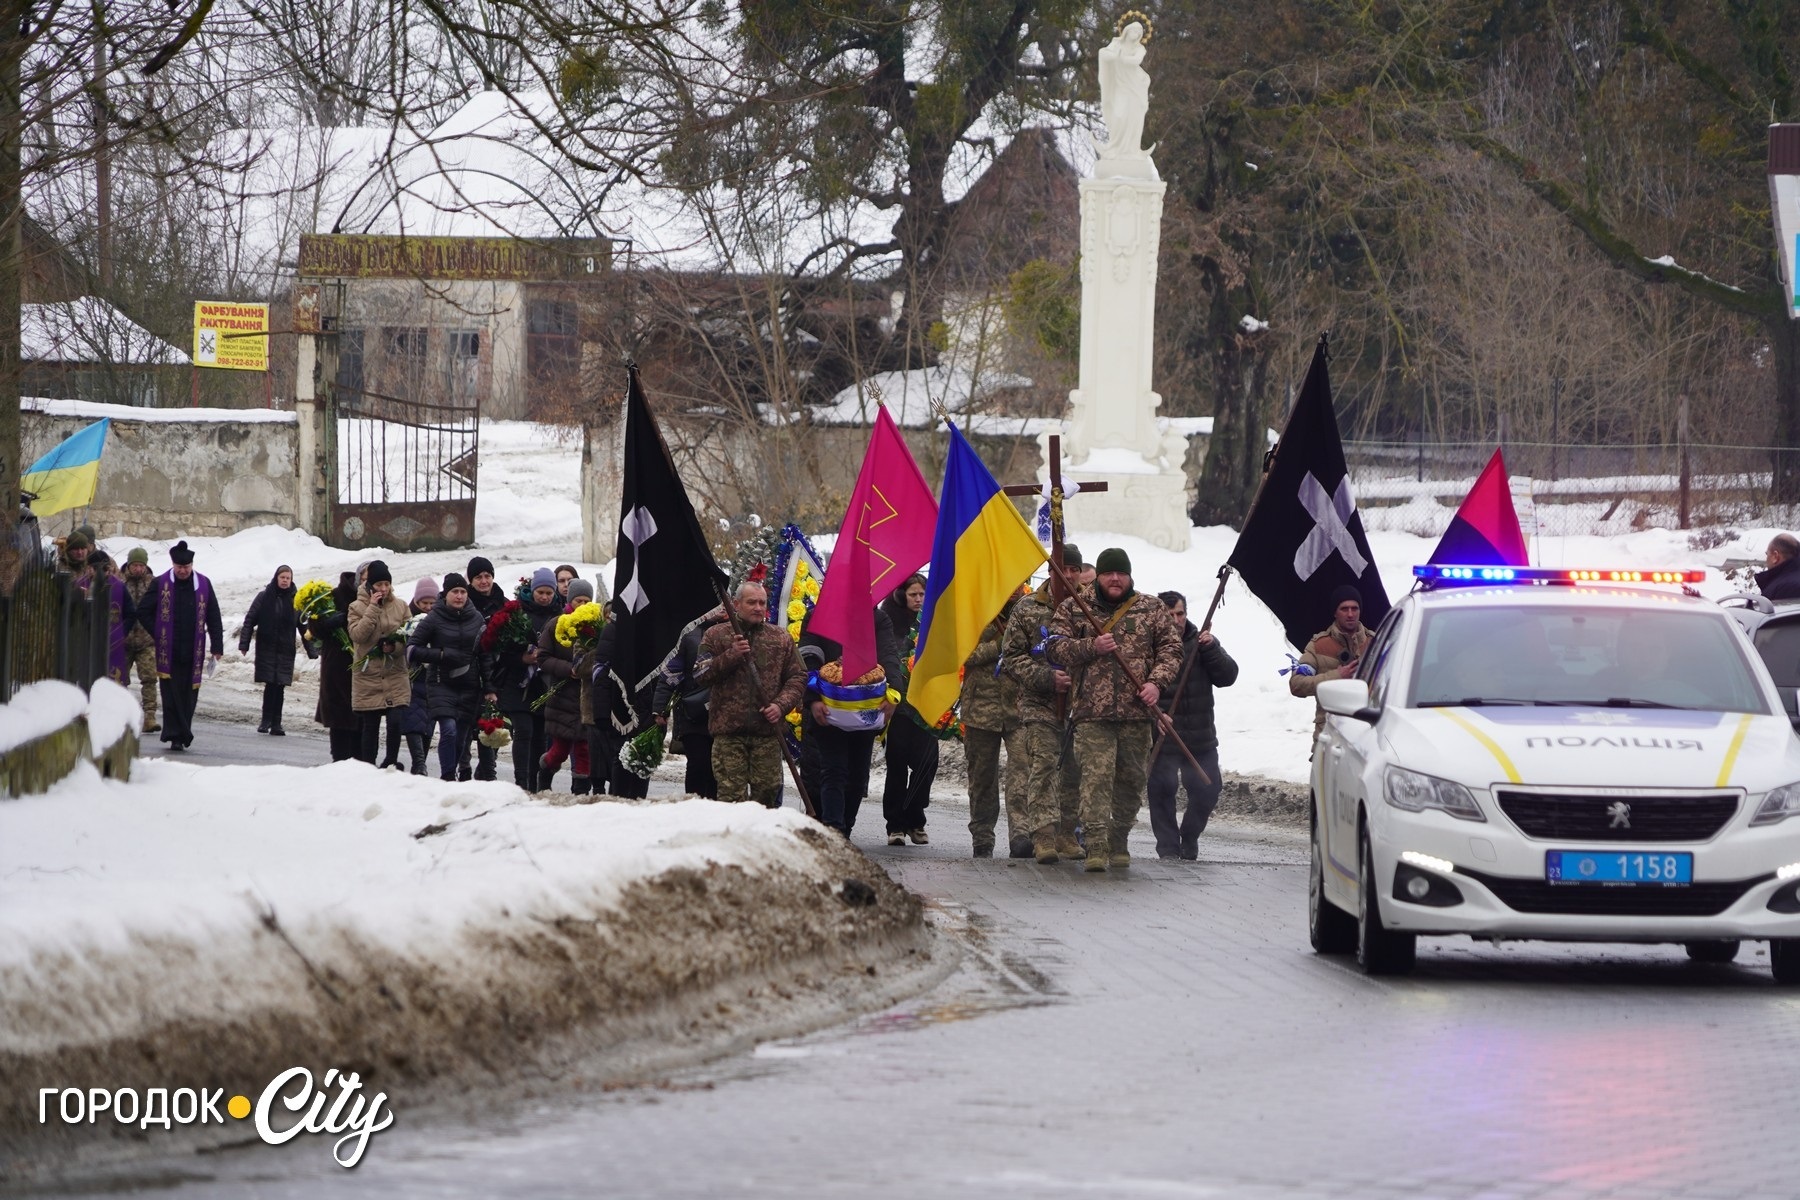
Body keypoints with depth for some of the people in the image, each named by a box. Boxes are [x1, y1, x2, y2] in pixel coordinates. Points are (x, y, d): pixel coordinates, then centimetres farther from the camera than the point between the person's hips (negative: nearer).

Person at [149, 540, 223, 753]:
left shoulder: (203, 585, 6)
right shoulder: (161, 584, 2)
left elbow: (213, 618, 9)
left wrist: (217, 646, 4)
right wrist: (157, 635, 3)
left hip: (193, 653, 2)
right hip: (168, 653, -2)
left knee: (189, 695, 3)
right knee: (171, 695, -7)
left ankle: (181, 735, 13)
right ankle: (175, 736, -7)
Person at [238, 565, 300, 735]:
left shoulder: (295, 600, 6)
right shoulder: (264, 597, 2)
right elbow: (250, 620, 2)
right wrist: (244, 643, -5)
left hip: (285, 650, 1)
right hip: (266, 649, -1)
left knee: (279, 686, 1)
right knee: (271, 684, -8)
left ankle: (275, 724, 5)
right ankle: (267, 720, 0)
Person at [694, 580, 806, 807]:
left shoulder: (780, 639, 13)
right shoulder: (717, 636, 8)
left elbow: (797, 678, 12)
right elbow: (701, 675, 1)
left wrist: (781, 705, -5)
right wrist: (730, 656, -12)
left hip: (767, 730, 2)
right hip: (728, 730, -2)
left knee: (768, 791, 0)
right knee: (731, 795, -7)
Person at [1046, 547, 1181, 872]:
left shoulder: (1152, 609, 12)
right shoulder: (1073, 609, 9)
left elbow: (1170, 648, 9)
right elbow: (1056, 648, 3)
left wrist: (1157, 682, -7)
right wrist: (1091, 647, -13)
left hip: (1137, 711, 2)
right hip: (1092, 712, -2)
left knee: (1132, 780, 8)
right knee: (1096, 776, -14)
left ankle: (1118, 842, 24)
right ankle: (1097, 847, -18)